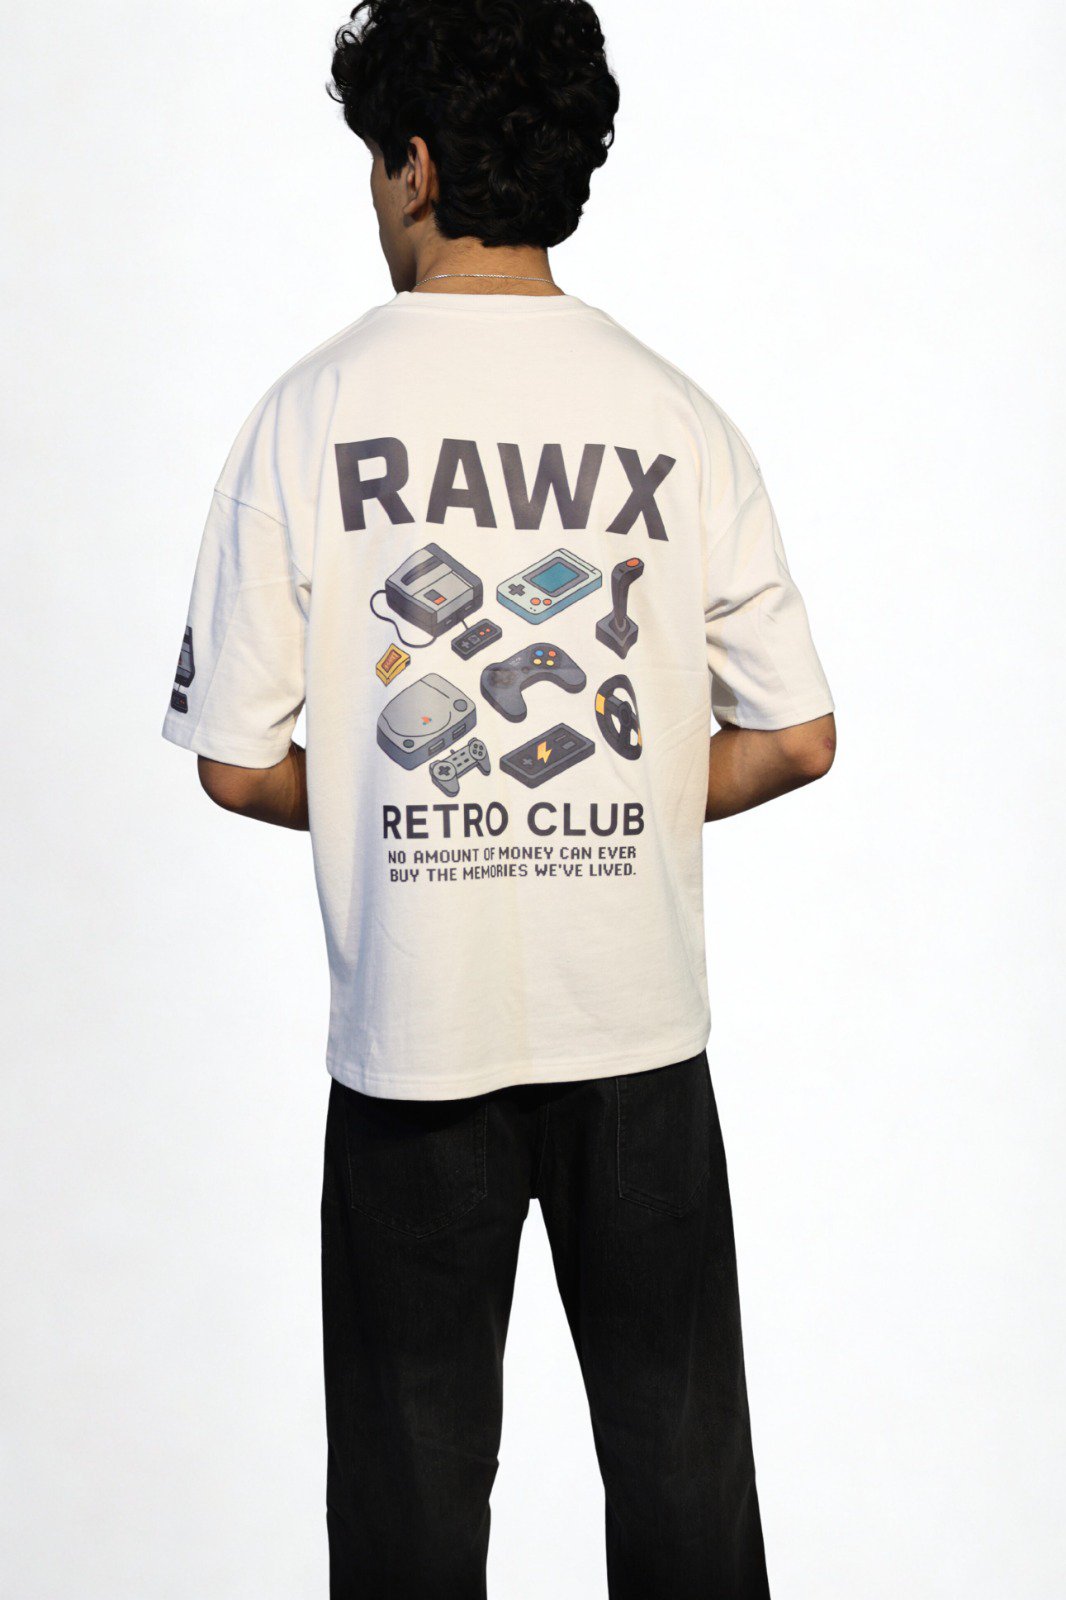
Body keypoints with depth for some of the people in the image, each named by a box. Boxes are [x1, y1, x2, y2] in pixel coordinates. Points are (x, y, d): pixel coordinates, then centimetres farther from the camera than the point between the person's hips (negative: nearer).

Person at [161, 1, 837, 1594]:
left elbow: (236, 764, -6)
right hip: (640, 1017, 1)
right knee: (680, 1454, 16)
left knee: (413, 1469, 14)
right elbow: (795, 740, 0)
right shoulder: (677, 415, -3)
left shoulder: (313, 412, -8)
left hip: (411, 1027, -1)